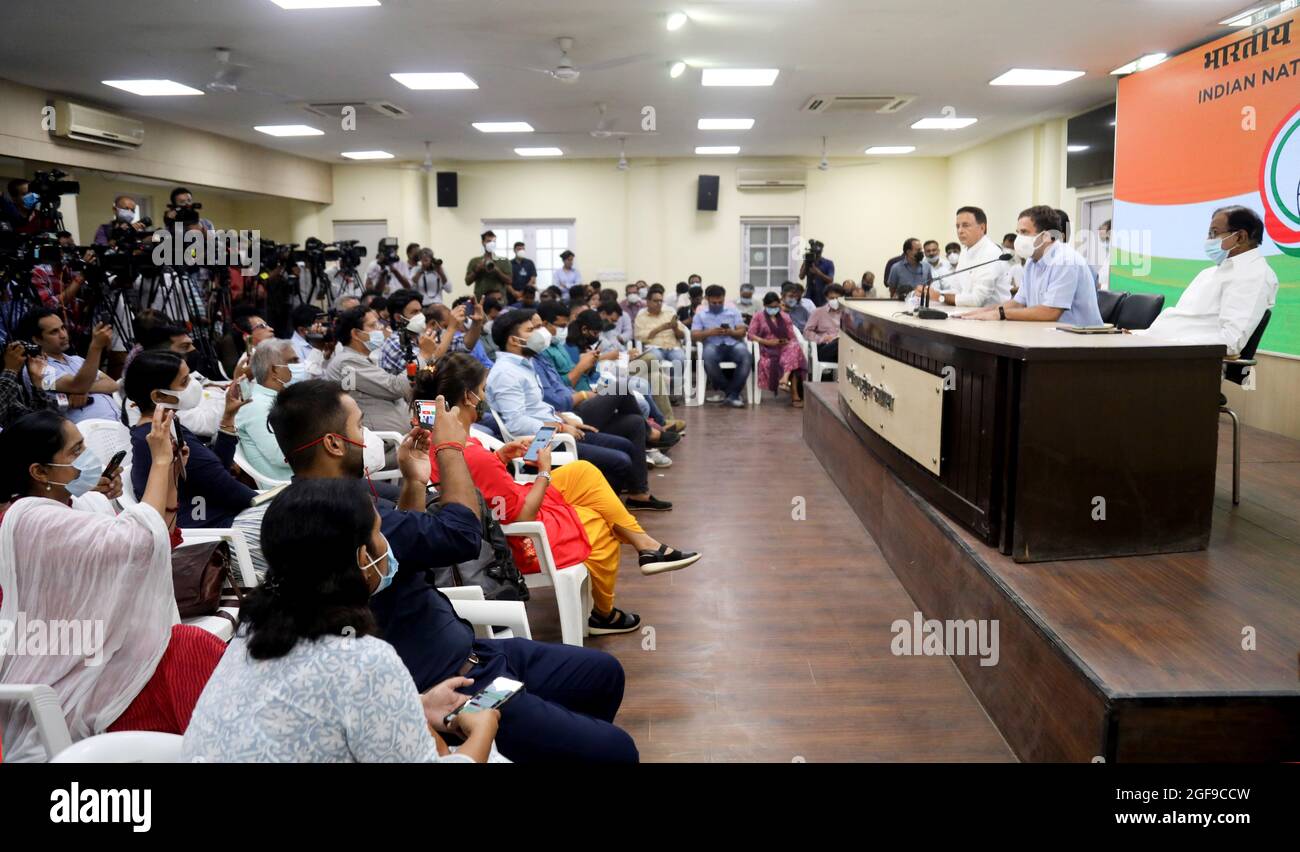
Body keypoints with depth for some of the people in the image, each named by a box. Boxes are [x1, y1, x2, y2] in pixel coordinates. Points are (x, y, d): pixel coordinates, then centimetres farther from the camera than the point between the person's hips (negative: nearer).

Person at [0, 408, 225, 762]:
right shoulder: (37, 520, -21)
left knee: (192, 648, -4)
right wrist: (159, 460, -23)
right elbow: (140, 537, -33)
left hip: (72, 662, 9)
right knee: (191, 649, -18)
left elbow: (160, 522, 10)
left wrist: (168, 462, -3)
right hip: (63, 689, -9)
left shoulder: (58, 508, 9)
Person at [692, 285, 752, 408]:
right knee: (708, 357, -38)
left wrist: (730, 332, -10)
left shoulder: (734, 312, 22)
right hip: (713, 346, -1)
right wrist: (710, 332, -11)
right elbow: (694, 336, 6)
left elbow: (742, 332, 12)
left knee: (746, 357, -33)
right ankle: (730, 391, -20)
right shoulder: (700, 315, 18)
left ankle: (731, 394, -27)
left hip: (733, 345, 1)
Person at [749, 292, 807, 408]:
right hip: (768, 350, -3)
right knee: (792, 361, -34)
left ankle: (785, 379, -50)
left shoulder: (785, 317, 21)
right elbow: (751, 335, 1)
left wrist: (787, 342, -8)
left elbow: (792, 337, 17)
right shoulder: (759, 317, 12)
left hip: (785, 348, 3)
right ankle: (795, 395, -38)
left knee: (795, 347, -36)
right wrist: (767, 342, -13)